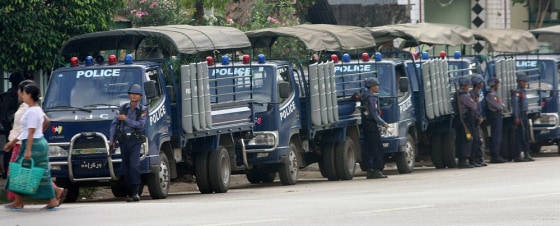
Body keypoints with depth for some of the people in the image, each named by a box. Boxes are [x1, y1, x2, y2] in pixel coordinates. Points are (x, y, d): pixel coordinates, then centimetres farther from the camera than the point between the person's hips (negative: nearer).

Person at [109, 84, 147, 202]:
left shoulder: (142, 110, 4)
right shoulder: (122, 108, 10)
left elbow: (140, 124, -9)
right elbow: (114, 124, 11)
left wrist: (125, 119, -10)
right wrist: (111, 139, 5)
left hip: (135, 140, -3)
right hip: (123, 140, 3)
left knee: (134, 165, -16)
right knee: (125, 167, 2)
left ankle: (135, 192, -18)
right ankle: (130, 192, 6)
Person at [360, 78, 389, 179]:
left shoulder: (364, 96, 15)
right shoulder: (371, 98, -14)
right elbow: (374, 114, -18)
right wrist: (383, 123, -10)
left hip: (365, 125, 10)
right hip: (371, 125, -10)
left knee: (369, 148, 10)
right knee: (377, 148, -8)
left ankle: (369, 170, 11)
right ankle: (377, 170, -11)